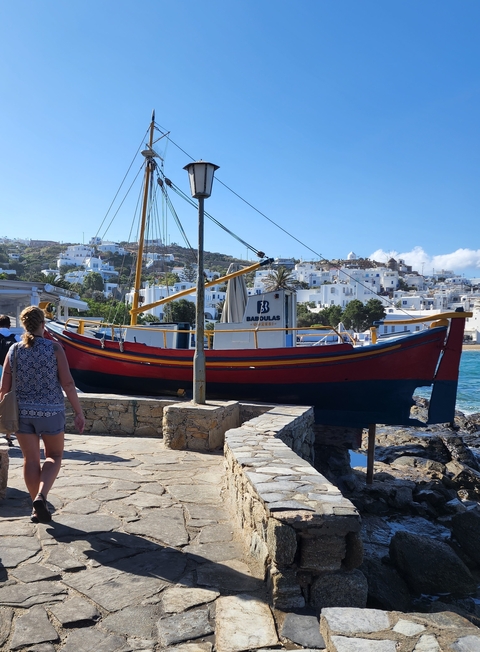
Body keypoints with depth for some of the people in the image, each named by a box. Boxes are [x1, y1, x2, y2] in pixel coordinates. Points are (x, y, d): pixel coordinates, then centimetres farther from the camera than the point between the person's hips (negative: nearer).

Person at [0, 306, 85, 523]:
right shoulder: (54, 348, -9)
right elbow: (67, 383, -12)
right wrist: (79, 412, -6)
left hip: (22, 411, 3)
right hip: (50, 411, -2)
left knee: (31, 459, 13)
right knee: (54, 456, 15)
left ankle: (37, 509, 19)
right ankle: (41, 496, -6)